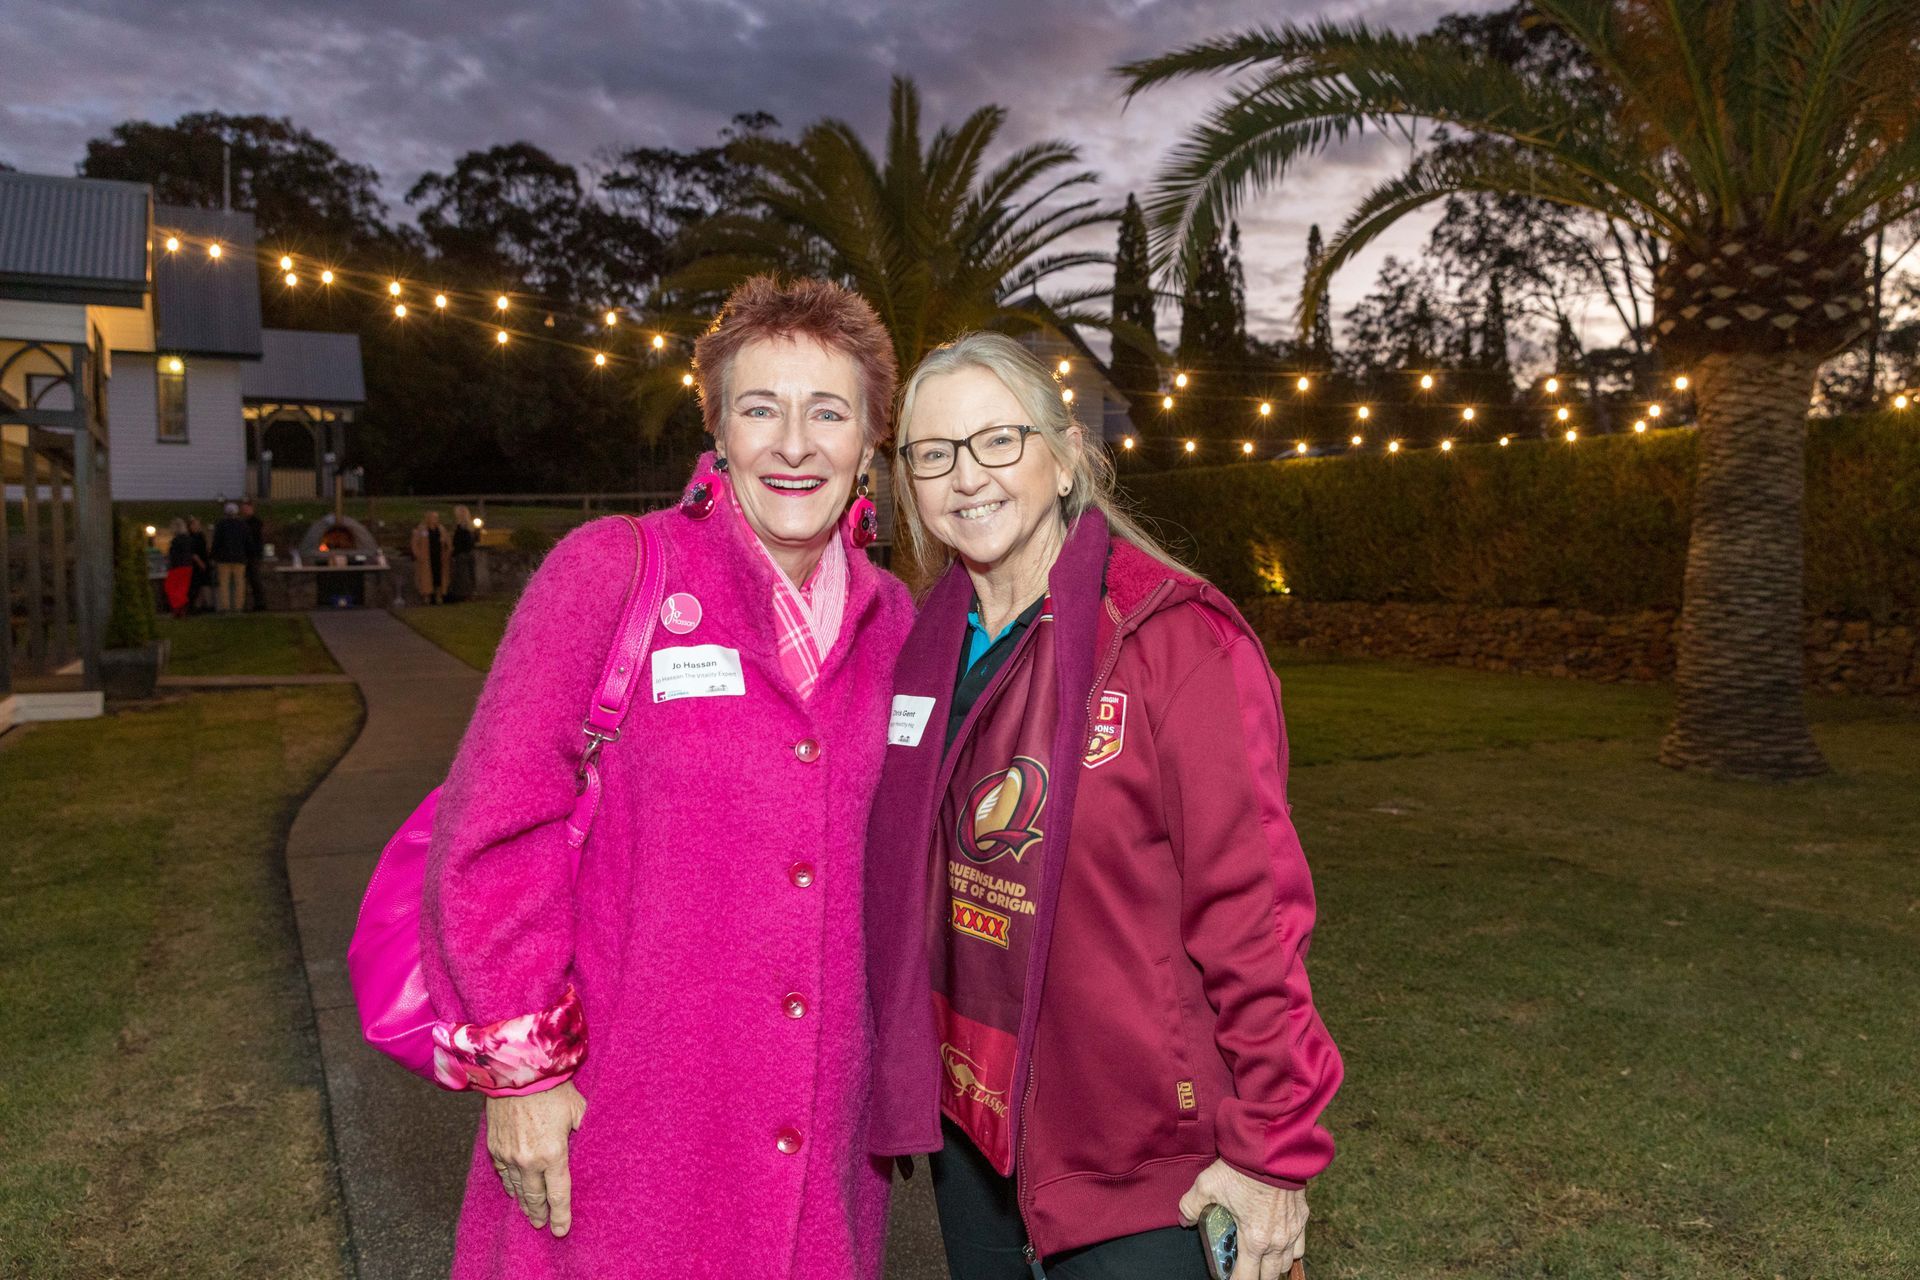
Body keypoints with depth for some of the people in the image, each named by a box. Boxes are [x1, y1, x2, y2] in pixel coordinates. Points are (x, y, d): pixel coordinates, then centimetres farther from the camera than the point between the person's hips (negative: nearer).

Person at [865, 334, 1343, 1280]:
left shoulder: (1172, 635, -17)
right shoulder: (929, 647, 2)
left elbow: (1249, 906, -17)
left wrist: (1274, 1149, -15)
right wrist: (906, 1078, 8)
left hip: (1136, 1159, -5)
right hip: (968, 1126, 6)